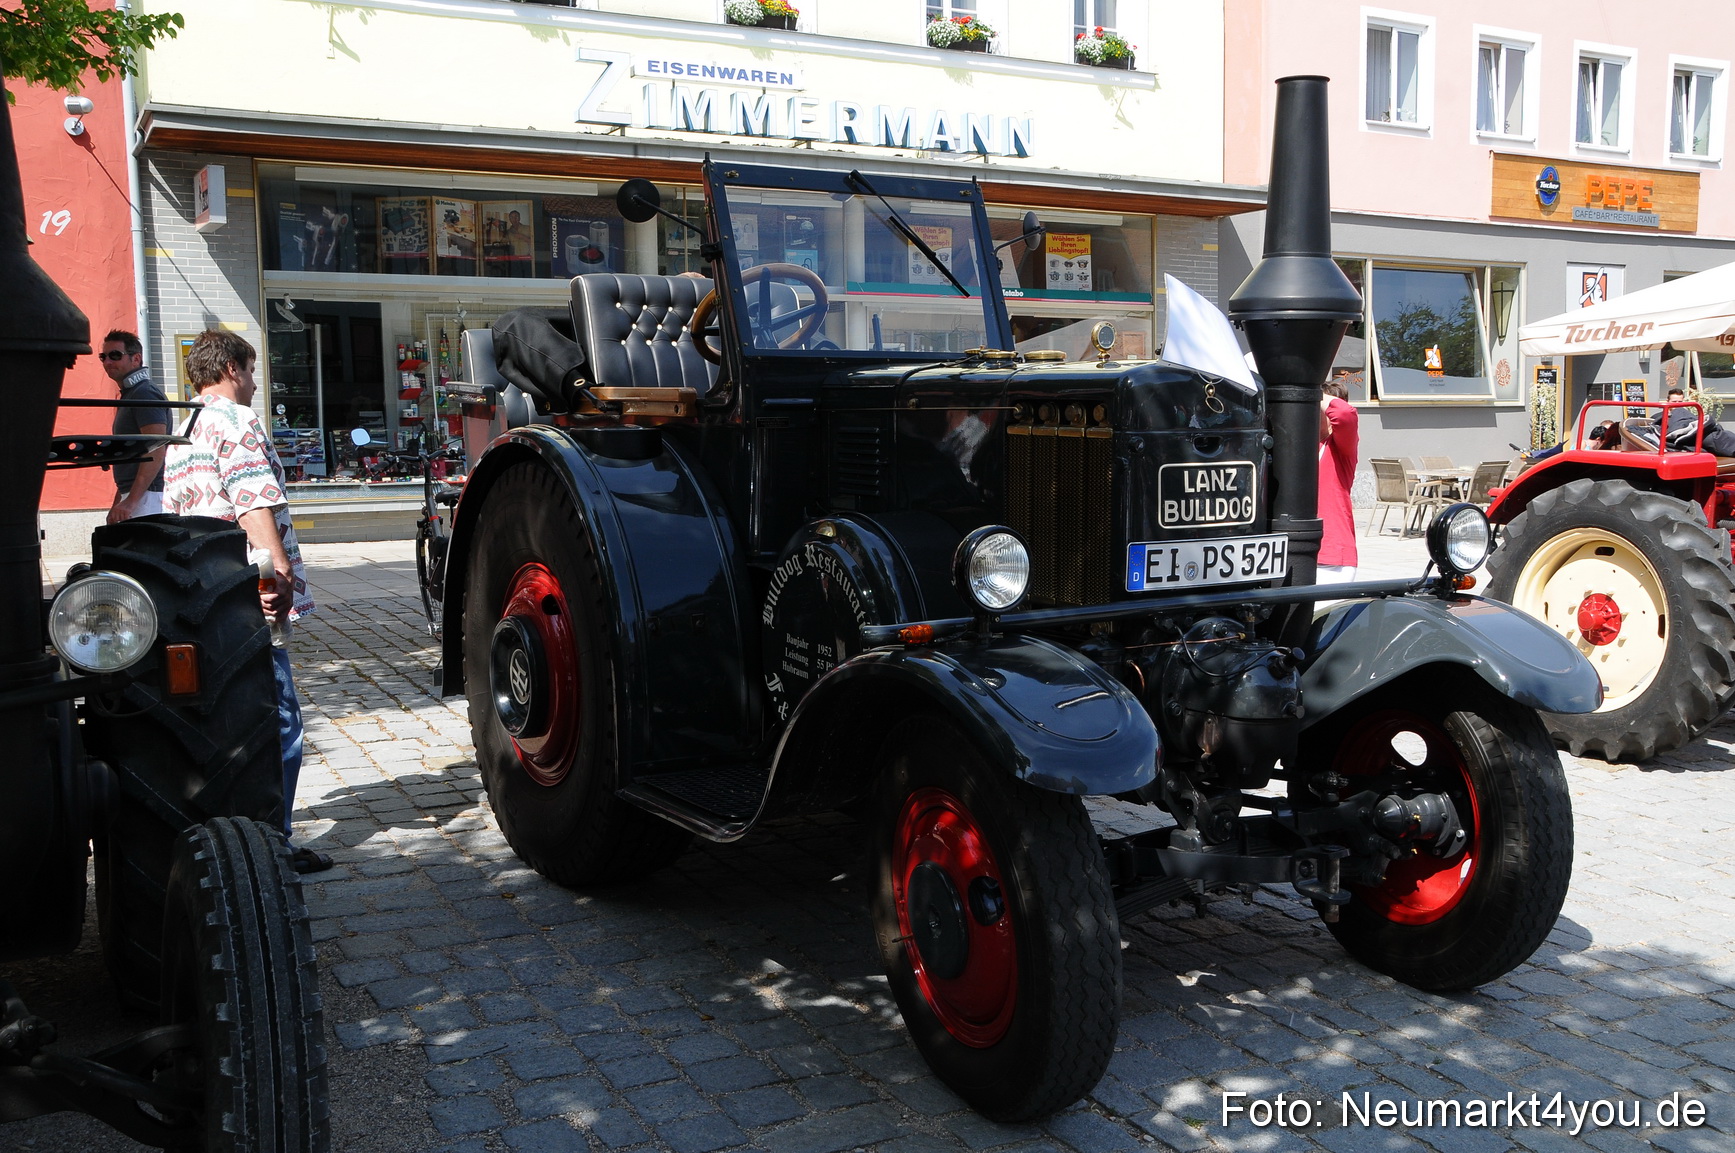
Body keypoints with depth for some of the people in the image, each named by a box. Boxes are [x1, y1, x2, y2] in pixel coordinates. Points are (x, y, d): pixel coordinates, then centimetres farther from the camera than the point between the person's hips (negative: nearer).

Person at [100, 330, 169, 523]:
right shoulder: (129, 395, 21)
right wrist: (118, 502, 22)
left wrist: (131, 502, -24)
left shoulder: (145, 394, -9)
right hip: (131, 495, 9)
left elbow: (156, 452, -20)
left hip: (146, 497, -9)